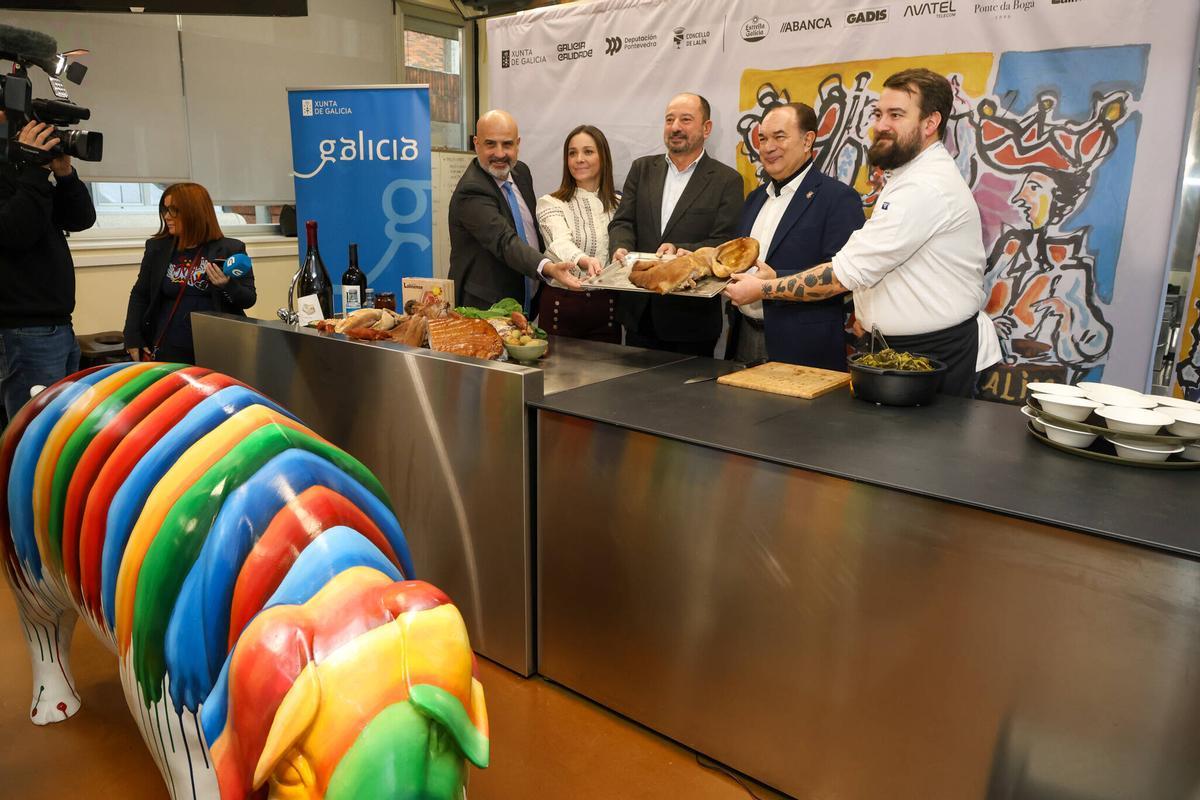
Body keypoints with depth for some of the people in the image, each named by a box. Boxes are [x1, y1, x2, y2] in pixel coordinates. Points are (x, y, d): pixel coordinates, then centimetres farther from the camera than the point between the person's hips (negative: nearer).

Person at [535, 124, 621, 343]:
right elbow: (561, 243, -22)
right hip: (561, 305, -3)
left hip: (606, 306, 3)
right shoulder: (550, 203, -3)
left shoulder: (618, 205, 10)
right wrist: (584, 261, -42)